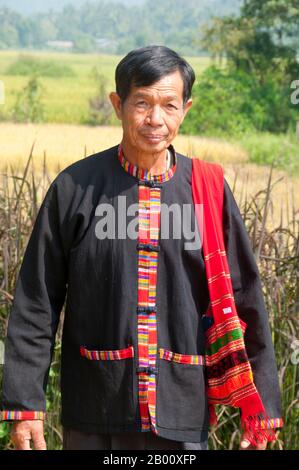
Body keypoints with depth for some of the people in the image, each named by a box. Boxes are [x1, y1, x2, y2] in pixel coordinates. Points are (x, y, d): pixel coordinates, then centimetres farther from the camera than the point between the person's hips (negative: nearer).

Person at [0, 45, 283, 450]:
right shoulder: (75, 186, -1)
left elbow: (245, 301, 6)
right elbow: (36, 300, 1)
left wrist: (262, 407, 5)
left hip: (183, 419, 1)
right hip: (94, 418, -1)